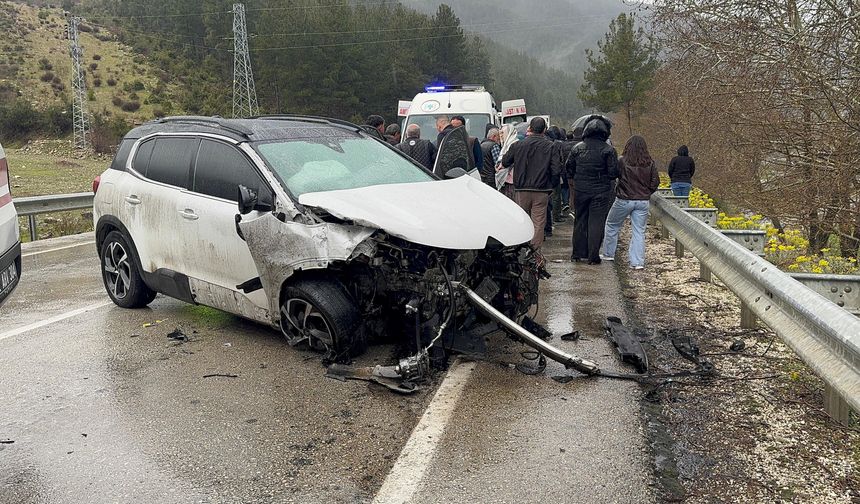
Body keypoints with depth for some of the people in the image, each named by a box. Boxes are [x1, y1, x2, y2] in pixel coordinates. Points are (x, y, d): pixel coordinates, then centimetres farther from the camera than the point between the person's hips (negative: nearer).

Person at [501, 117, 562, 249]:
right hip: (541, 190, -2)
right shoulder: (551, 146, -6)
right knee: (538, 223, 3)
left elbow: (505, 162, 9)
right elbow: (557, 170, -11)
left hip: (522, 189, 2)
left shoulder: (518, 145, -2)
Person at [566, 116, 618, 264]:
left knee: (580, 221, 14)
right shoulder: (608, 150, -9)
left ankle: (577, 253, 19)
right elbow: (614, 173, -11)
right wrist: (604, 176, 10)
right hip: (600, 192, -3)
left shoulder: (577, 147, 0)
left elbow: (568, 167, 8)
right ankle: (593, 256, 4)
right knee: (596, 223, 2)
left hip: (580, 190, 3)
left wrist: (572, 179, 25)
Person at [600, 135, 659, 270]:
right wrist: (645, 193, 16)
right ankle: (638, 262, 4)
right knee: (639, 231, 7)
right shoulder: (650, 163, 0)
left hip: (624, 200, -3)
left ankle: (608, 254, 25)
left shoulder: (623, 161, -11)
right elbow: (655, 182, 4)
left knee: (612, 225, 17)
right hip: (643, 201, 3)